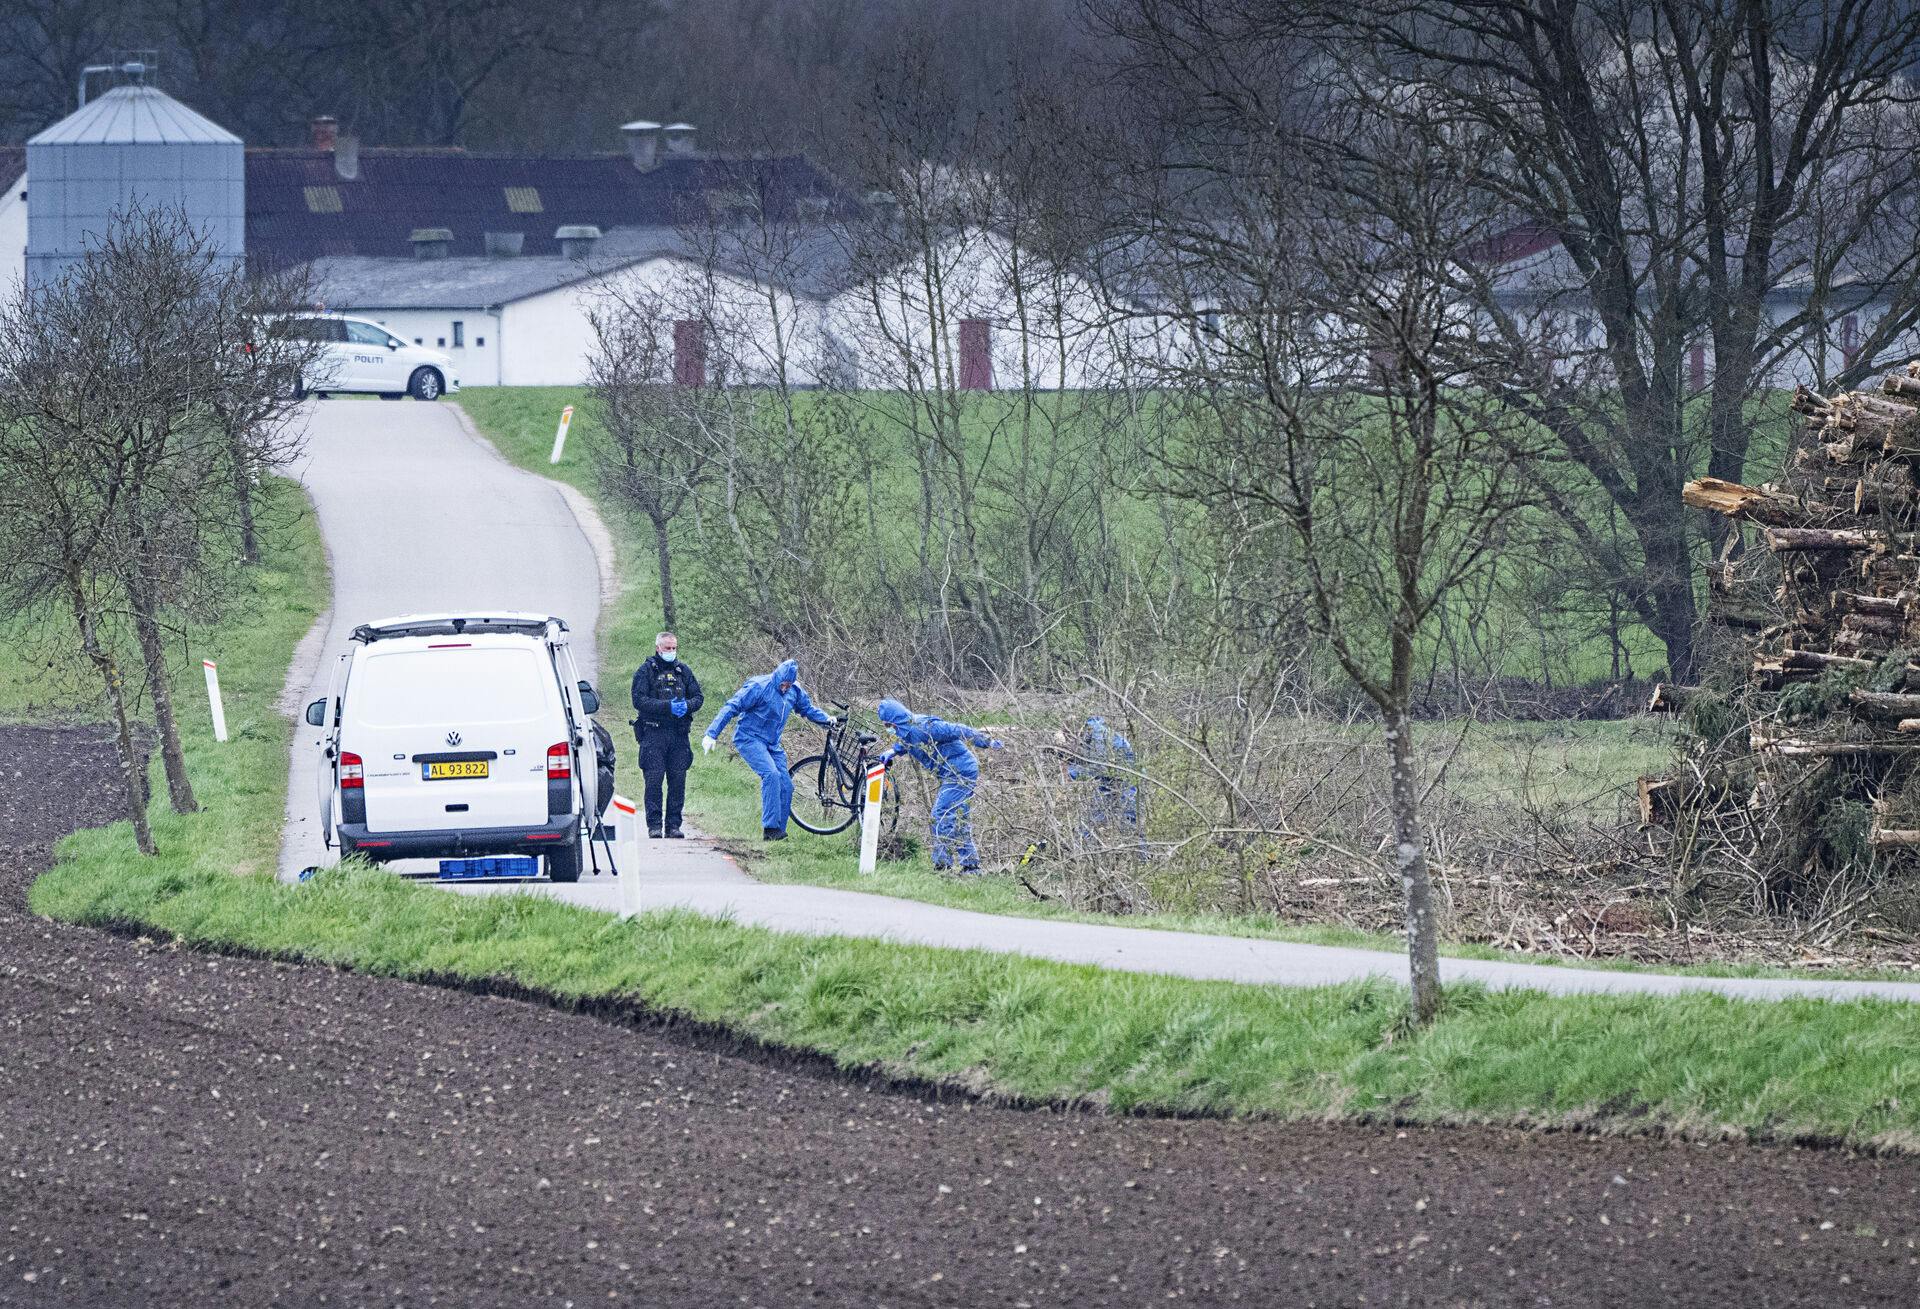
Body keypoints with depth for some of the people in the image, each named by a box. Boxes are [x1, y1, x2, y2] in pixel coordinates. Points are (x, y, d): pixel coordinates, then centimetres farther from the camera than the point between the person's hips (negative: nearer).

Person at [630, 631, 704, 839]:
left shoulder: (683, 671, 14)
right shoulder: (645, 671, 2)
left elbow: (698, 697, 13)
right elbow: (639, 700, -9)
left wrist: (686, 706, -11)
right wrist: (668, 706, -18)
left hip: (678, 734, 3)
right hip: (653, 733, -3)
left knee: (678, 781, 1)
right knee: (654, 780, -6)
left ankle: (673, 825, 7)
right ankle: (654, 825, -2)